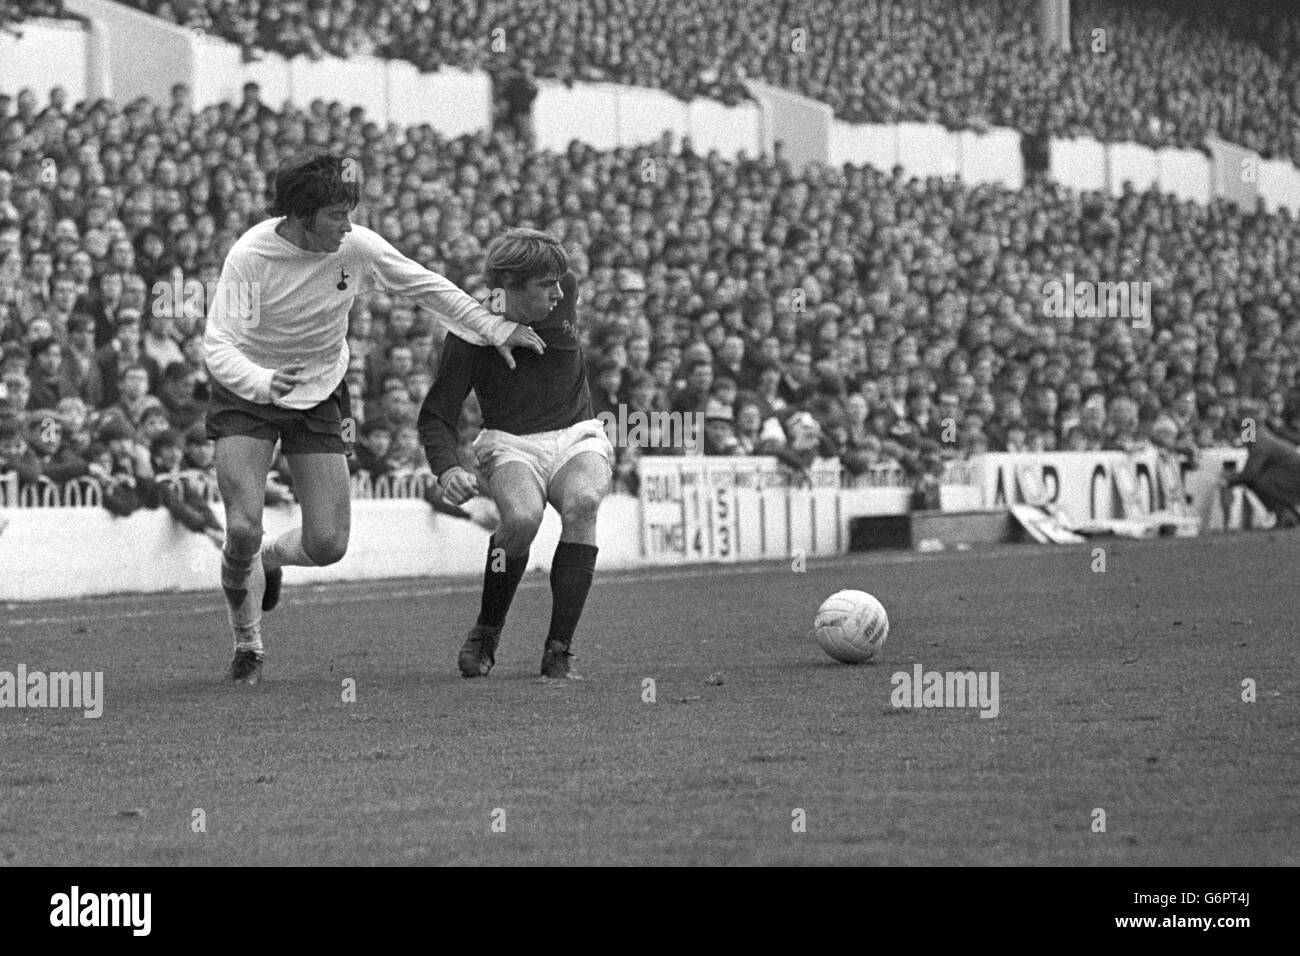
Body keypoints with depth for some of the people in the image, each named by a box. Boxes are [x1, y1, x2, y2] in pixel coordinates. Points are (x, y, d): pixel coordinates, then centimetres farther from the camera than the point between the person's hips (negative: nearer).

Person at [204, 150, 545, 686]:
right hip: (246, 394, -3)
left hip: (318, 398, 3)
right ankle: (247, 642, 9)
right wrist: (261, 383, -49)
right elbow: (217, 345, -29)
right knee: (243, 529, -19)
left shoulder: (358, 248, -14)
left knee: (328, 545, -7)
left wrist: (494, 330, 5)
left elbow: (425, 287, 4)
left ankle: (273, 558, 30)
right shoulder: (250, 256, -23)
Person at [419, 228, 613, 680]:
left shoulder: (565, 292, -3)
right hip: (510, 446, -3)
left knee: (582, 503, -32)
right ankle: (486, 634, -8)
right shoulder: (471, 334, -11)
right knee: (522, 516, -34)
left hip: (577, 438, 3)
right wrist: (447, 469, -27)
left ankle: (559, 651, -27)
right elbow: (436, 416, -9)